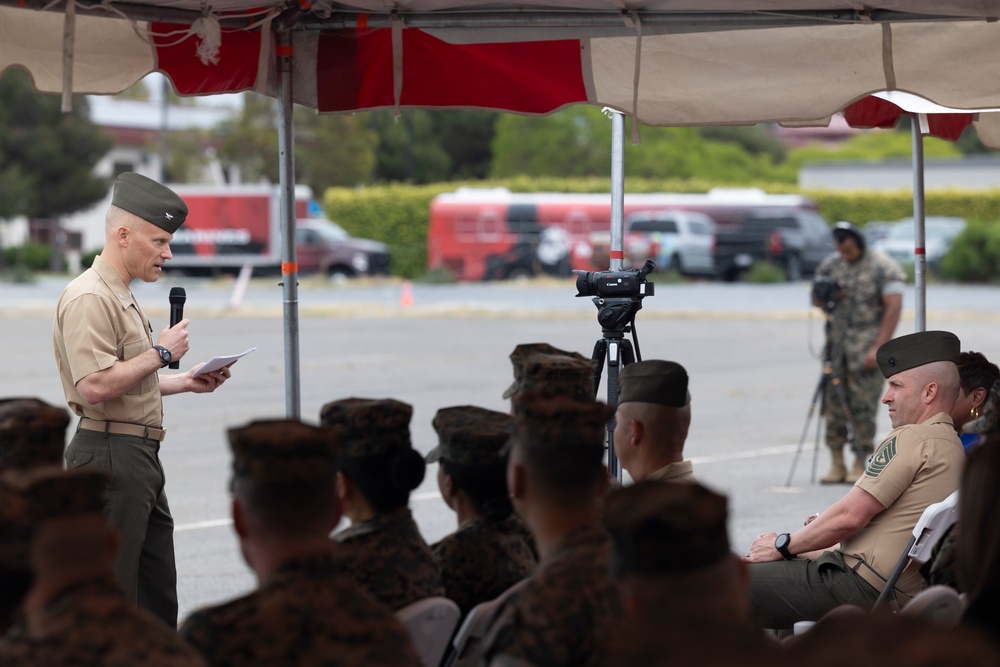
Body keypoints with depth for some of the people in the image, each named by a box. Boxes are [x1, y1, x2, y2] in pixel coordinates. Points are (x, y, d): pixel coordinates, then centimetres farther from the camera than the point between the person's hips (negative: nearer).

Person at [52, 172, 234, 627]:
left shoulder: (120, 297, 20)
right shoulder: (89, 298, -15)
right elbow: (94, 386, -25)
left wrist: (185, 382, 15)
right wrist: (160, 353, -16)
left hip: (140, 457, 11)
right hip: (110, 456, -11)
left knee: (158, 592, 13)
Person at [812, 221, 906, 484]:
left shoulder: (883, 267, -5)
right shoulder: (830, 265, 13)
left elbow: (894, 307, -10)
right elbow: (816, 301, 22)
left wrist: (878, 348, -17)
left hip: (867, 343, -5)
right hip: (837, 341, 5)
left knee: (863, 405, -7)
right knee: (833, 402, 0)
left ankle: (860, 464, -1)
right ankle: (836, 464, 4)